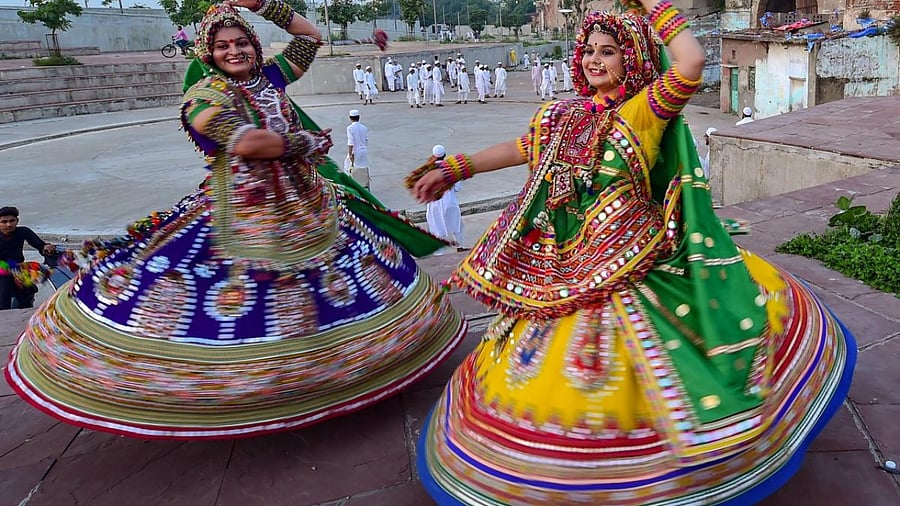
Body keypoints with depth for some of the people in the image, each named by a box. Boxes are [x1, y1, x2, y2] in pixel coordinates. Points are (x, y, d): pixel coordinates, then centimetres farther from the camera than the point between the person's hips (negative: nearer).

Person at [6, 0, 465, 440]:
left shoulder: (270, 76, 9)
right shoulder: (204, 94, -9)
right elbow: (247, 143, -25)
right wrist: (307, 142, -13)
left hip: (305, 206, 6)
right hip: (241, 216, -6)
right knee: (232, 297, -3)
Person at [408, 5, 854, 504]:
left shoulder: (647, 107, -6)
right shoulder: (564, 115, 9)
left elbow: (691, 62, -23)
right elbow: (518, 150, 16)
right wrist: (451, 169, 13)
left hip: (640, 260, -4)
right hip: (574, 268, 5)